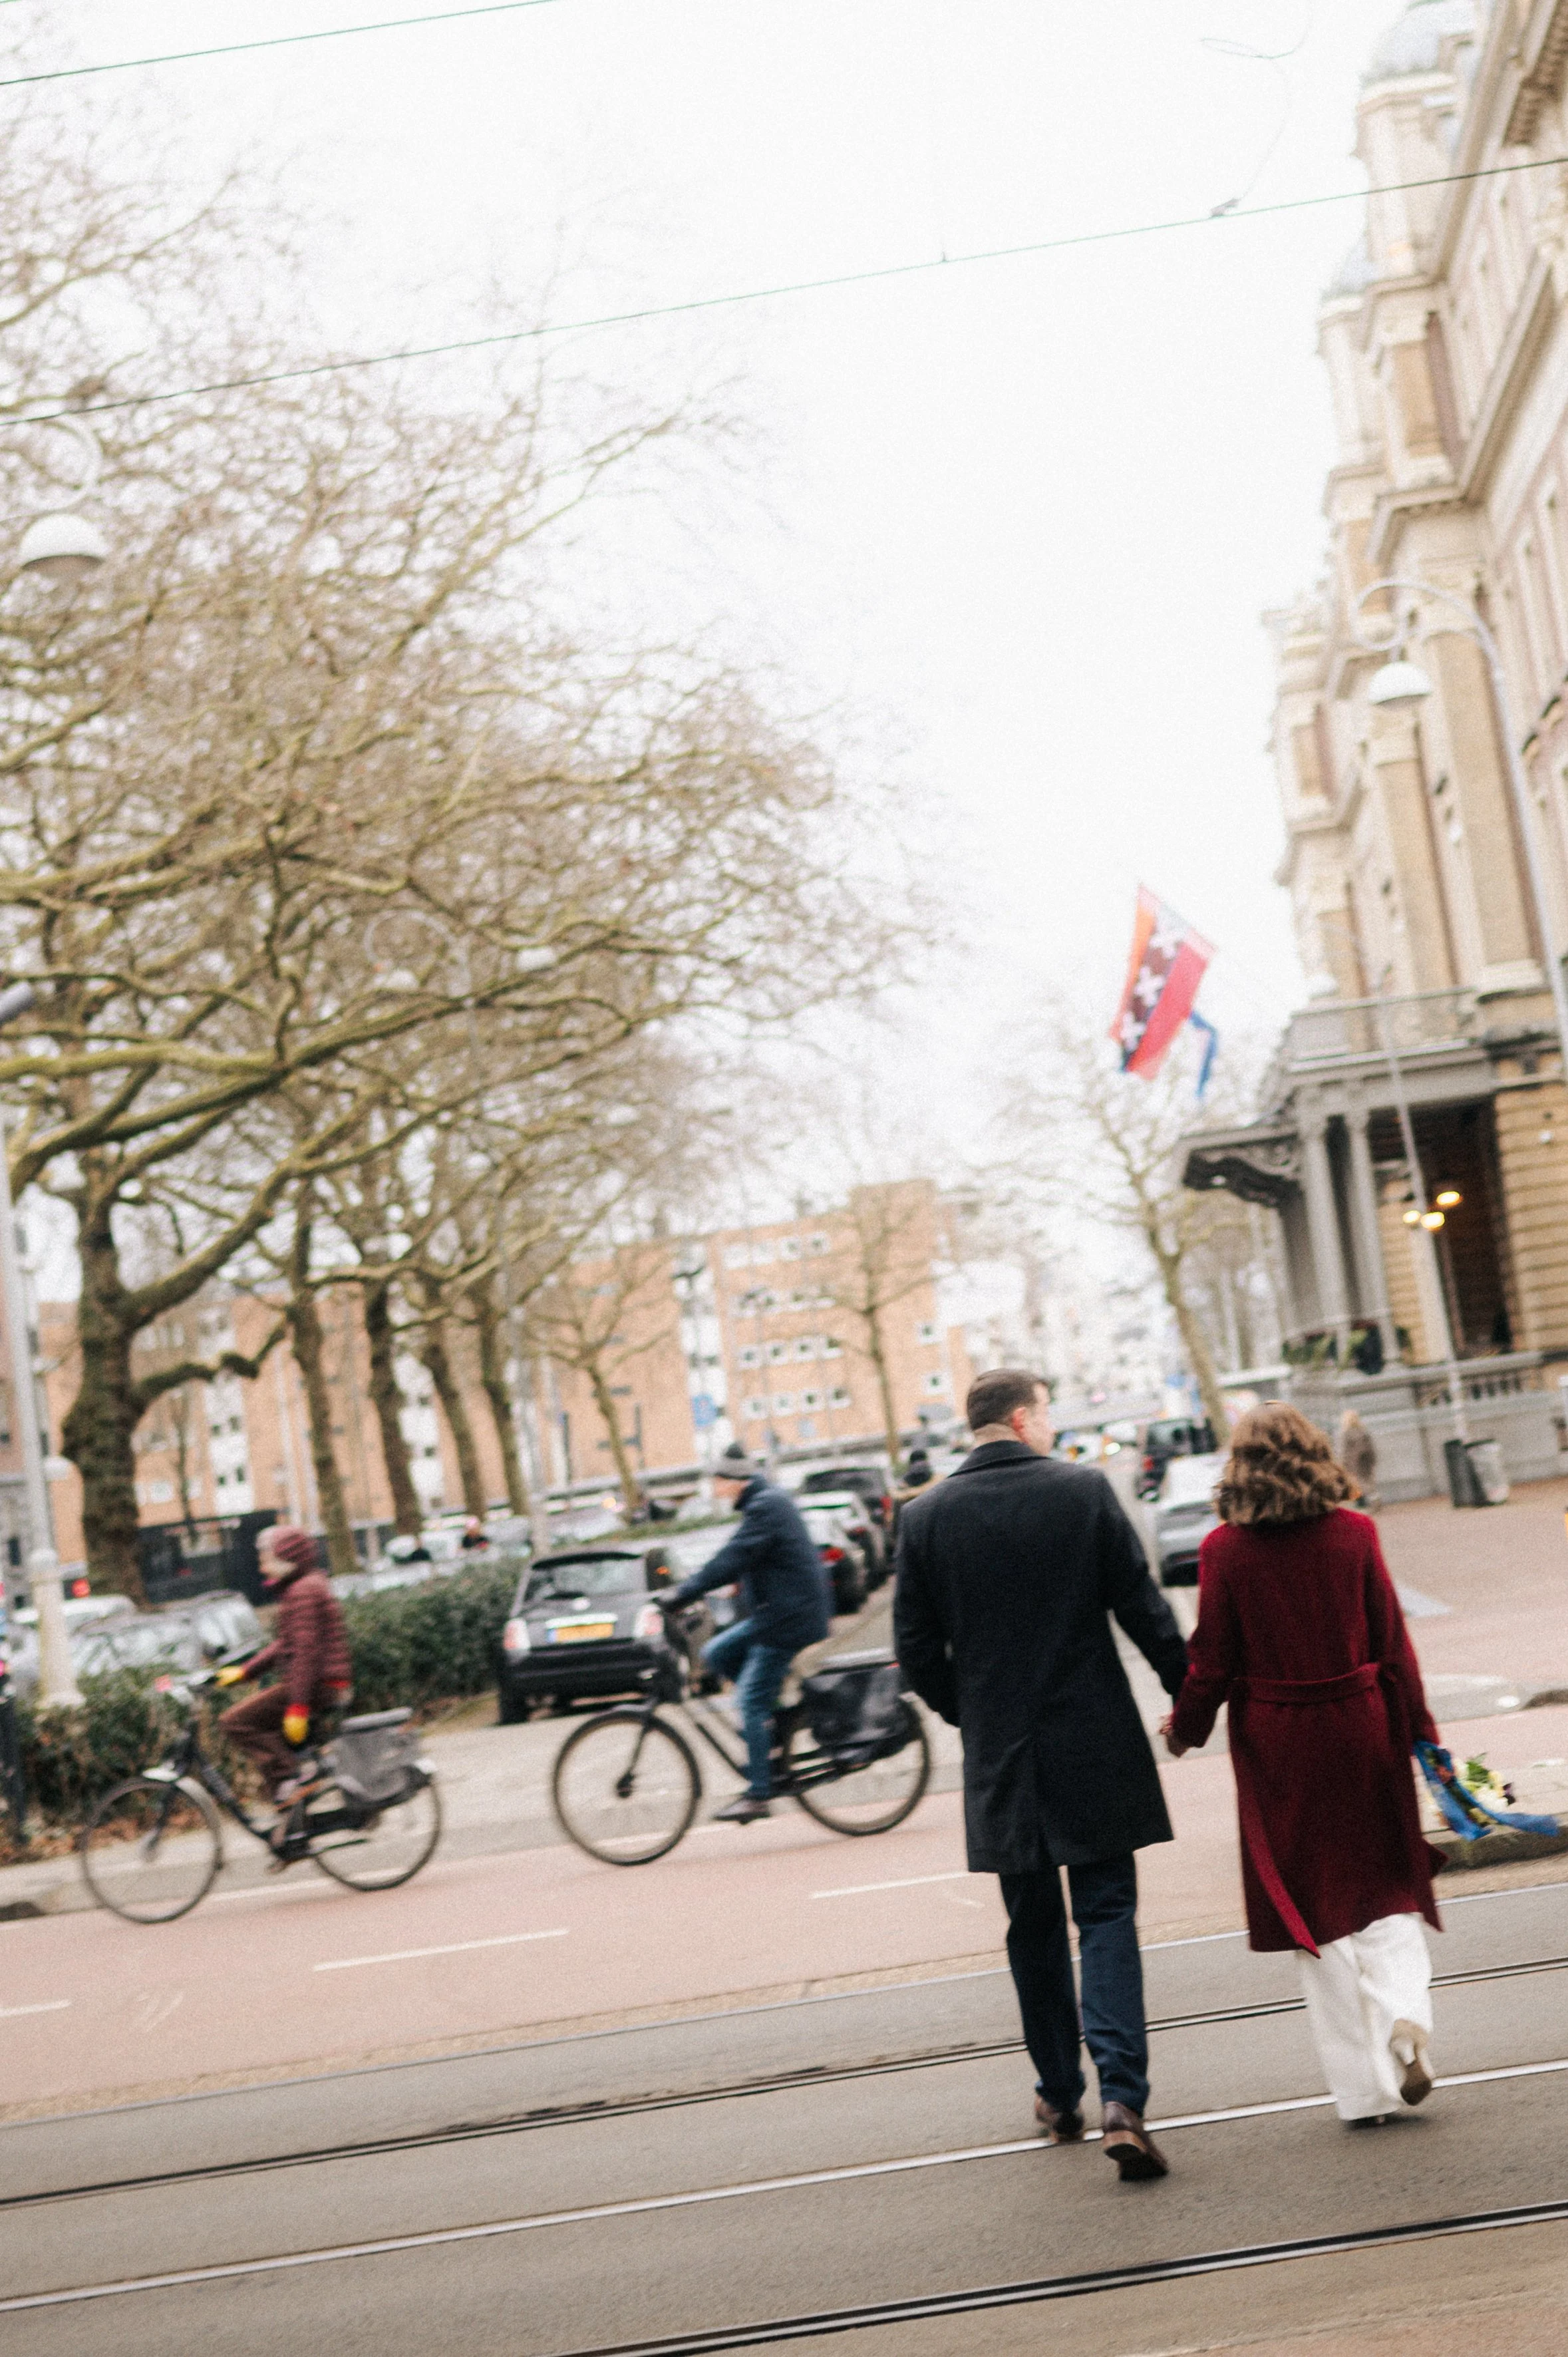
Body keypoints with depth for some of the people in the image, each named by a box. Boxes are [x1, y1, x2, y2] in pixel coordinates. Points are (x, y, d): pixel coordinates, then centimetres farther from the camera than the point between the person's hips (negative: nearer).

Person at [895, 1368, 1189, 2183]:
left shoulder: (926, 1516, -2)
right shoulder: (1084, 1490, -7)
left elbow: (916, 1648, 0)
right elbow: (1144, 1609, -6)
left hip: (999, 1757, 2)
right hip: (1094, 1746, -2)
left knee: (1033, 1928, 16)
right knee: (1107, 1917, 3)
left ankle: (1060, 2096, 27)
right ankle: (1121, 2098, -11)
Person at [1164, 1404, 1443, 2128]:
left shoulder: (1225, 1550, -10)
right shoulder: (1354, 1534, -5)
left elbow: (1213, 1660, -6)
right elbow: (1392, 1641, -3)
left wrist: (1184, 1727, 11)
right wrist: (1419, 1733, 6)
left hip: (1278, 1746, -1)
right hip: (1360, 1731, 1)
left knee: (1318, 1911, 10)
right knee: (1385, 1893, 17)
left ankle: (1365, 2087, 12)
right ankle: (1405, 2022, -8)